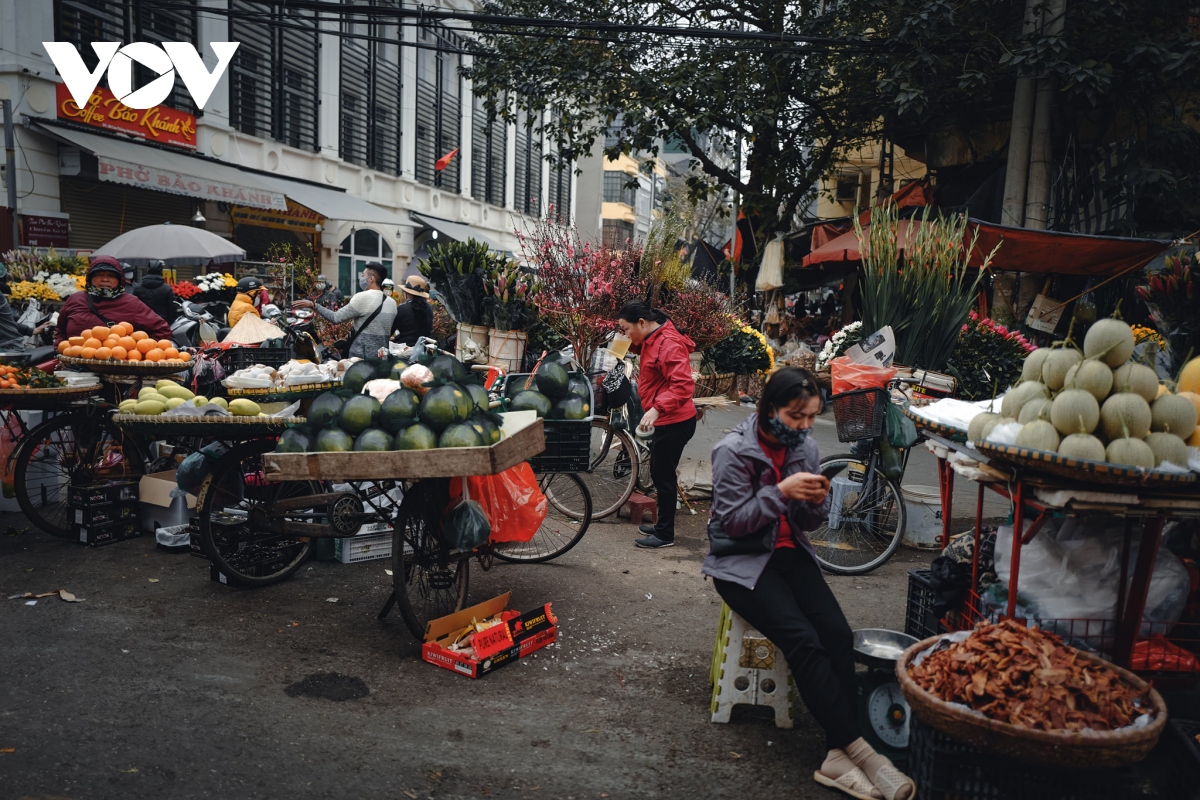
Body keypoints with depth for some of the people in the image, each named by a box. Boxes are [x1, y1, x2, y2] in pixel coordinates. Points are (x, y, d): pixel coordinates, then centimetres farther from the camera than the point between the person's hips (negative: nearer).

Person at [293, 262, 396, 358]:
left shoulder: (362, 297, -12)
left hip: (362, 356, -6)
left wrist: (313, 305, -3)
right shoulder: (392, 302, 7)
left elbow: (336, 318, -11)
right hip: (382, 356, 6)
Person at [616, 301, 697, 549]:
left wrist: (656, 409, -42)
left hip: (674, 422, -10)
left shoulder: (668, 345, -23)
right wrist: (629, 340, 5)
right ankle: (662, 525, 31)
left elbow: (683, 385, -31)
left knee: (663, 476, -2)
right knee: (660, 473, 18)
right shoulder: (652, 339, 8)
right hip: (665, 420, 10)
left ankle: (665, 535, 10)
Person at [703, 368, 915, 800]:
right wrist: (782, 491, -24)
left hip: (790, 553, 5)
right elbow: (732, 521, -14)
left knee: (838, 634, -21)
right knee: (804, 641, -26)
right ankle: (857, 746, -19)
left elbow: (810, 522, 11)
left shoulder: (806, 447, 4)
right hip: (742, 562, -5)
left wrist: (816, 502, -13)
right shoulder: (733, 451, -12)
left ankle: (838, 754, -21)